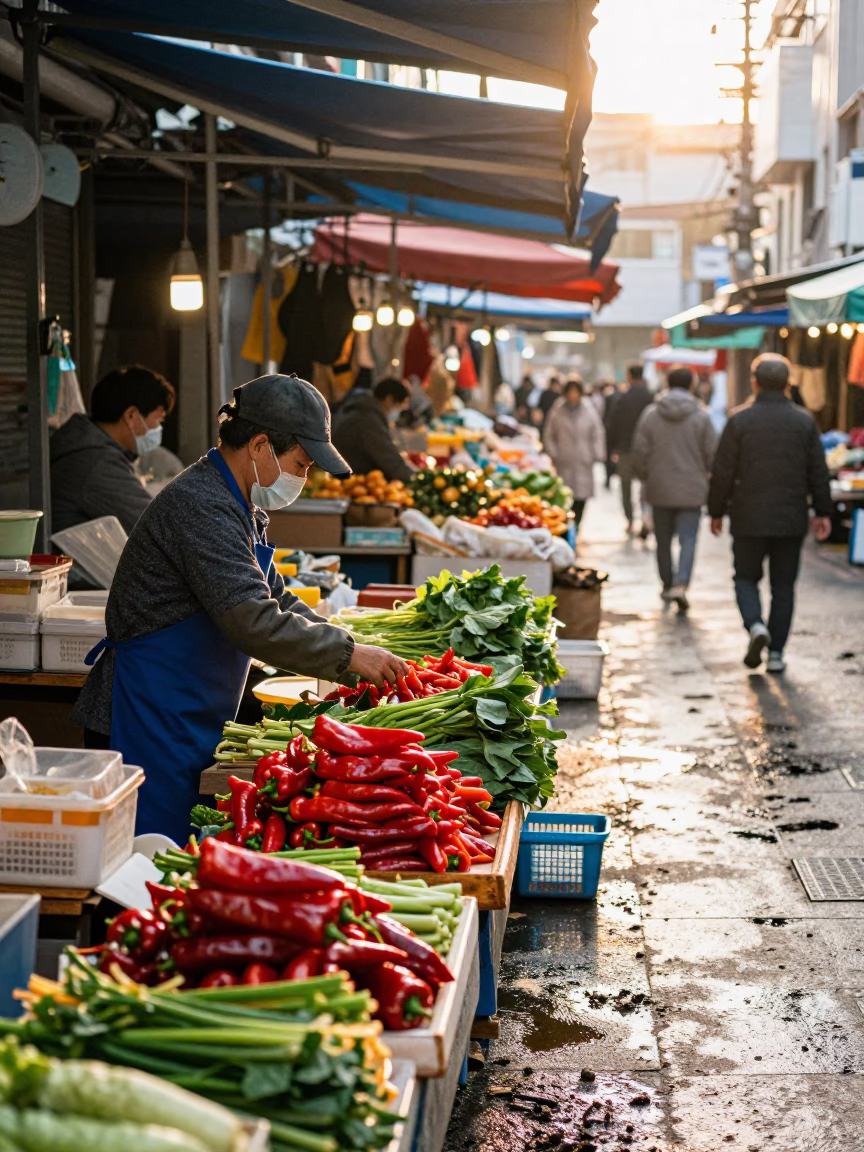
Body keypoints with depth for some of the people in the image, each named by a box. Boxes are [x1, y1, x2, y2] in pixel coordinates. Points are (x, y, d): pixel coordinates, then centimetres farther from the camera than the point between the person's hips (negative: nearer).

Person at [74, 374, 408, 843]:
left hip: (191, 728, 10)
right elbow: (254, 622, -27)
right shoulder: (200, 507, -19)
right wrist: (348, 653, -19)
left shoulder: (240, 507, 14)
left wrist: (356, 662, 10)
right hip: (147, 721, -10)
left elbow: (277, 601, 22)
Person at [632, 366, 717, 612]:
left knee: (664, 540, 15)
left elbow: (640, 452, -2)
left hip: (660, 489, 2)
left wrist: (645, 477, 14)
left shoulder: (650, 414, -2)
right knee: (688, 540, -2)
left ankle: (667, 584, 26)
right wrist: (704, 474, 18)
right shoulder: (701, 416, -5)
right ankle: (680, 584, -19)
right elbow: (712, 453, -2)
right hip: (692, 490, -2)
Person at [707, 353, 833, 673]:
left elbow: (723, 472, -5)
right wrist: (822, 512, 12)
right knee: (783, 586, 10)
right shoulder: (805, 422, 0)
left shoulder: (739, 420, -7)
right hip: (791, 520, 2)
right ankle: (776, 654, 9)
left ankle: (755, 625, -12)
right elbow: (819, 473, 3)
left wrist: (717, 511, 6)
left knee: (746, 577, 14)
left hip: (749, 519, -2)